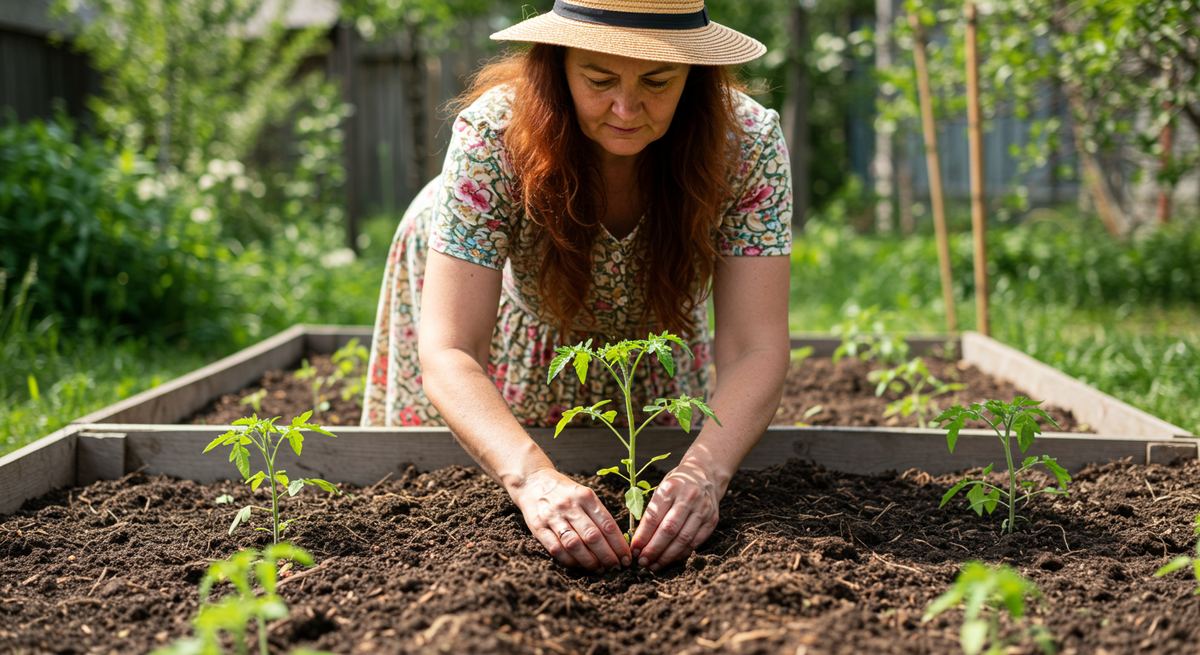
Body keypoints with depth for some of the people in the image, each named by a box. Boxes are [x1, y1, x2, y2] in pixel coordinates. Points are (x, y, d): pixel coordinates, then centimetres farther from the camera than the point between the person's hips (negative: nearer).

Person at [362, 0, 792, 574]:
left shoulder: (746, 143, -33)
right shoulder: (491, 137, -38)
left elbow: (754, 352, -36)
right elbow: (449, 352, -41)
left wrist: (703, 472, -56)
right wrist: (533, 478, -59)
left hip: (650, 343, 2)